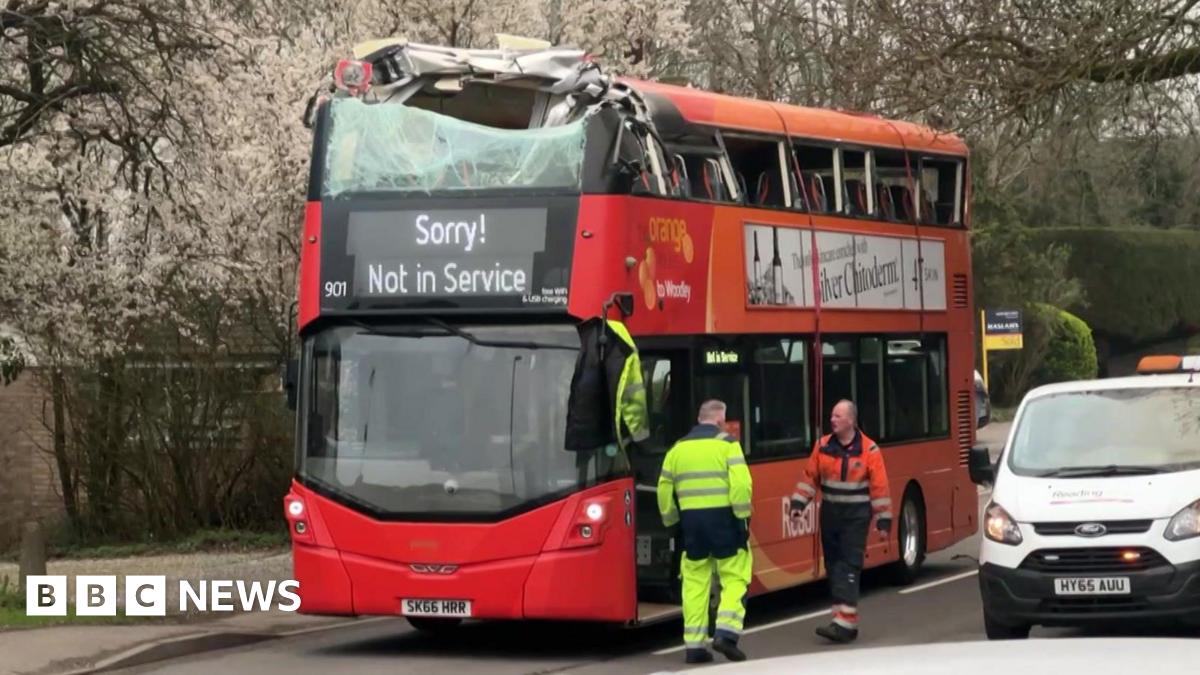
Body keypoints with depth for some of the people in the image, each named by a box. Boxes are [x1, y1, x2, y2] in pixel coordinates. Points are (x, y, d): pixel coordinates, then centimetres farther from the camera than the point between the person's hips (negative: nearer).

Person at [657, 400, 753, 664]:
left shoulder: (678, 448, 12)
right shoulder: (726, 444, -2)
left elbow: (664, 489, 14)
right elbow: (740, 483, -13)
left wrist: (672, 521, 24)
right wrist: (743, 517, -7)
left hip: (691, 519, 4)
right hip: (722, 516, -4)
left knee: (695, 582, 9)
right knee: (734, 578, 3)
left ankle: (694, 644, 7)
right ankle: (726, 632, -13)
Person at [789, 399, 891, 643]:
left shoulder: (868, 450, -7)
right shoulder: (823, 446, 5)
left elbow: (880, 487, -6)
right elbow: (810, 476, 9)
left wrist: (884, 518, -7)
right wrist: (798, 503, 0)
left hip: (856, 515, -5)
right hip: (830, 513, 5)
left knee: (849, 566, -12)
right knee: (833, 565, 7)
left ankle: (845, 622, -17)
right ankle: (844, 618, 16)